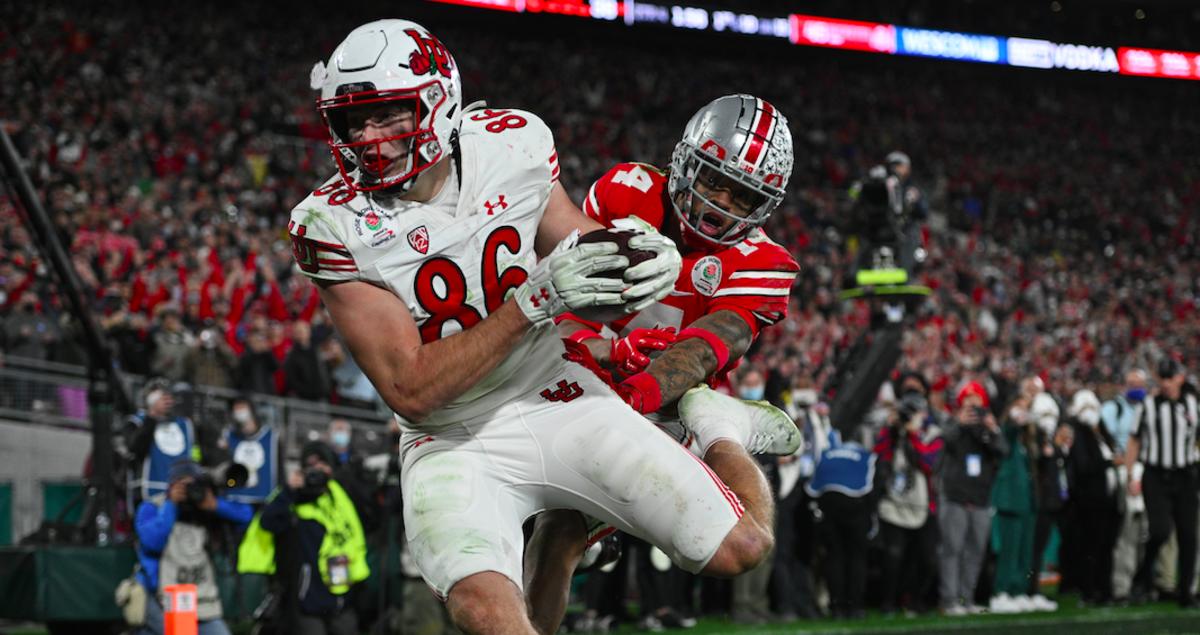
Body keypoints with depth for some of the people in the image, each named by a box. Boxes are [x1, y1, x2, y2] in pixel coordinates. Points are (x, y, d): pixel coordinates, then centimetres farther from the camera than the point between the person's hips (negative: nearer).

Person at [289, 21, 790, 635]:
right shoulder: (332, 226, -17)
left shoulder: (510, 144, -9)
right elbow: (411, 392, -22)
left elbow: (594, 285, 6)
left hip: (559, 400, 3)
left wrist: (643, 256, -19)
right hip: (453, 442, -3)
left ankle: (720, 440, 33)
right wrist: (535, 298, -29)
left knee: (739, 550, 2)